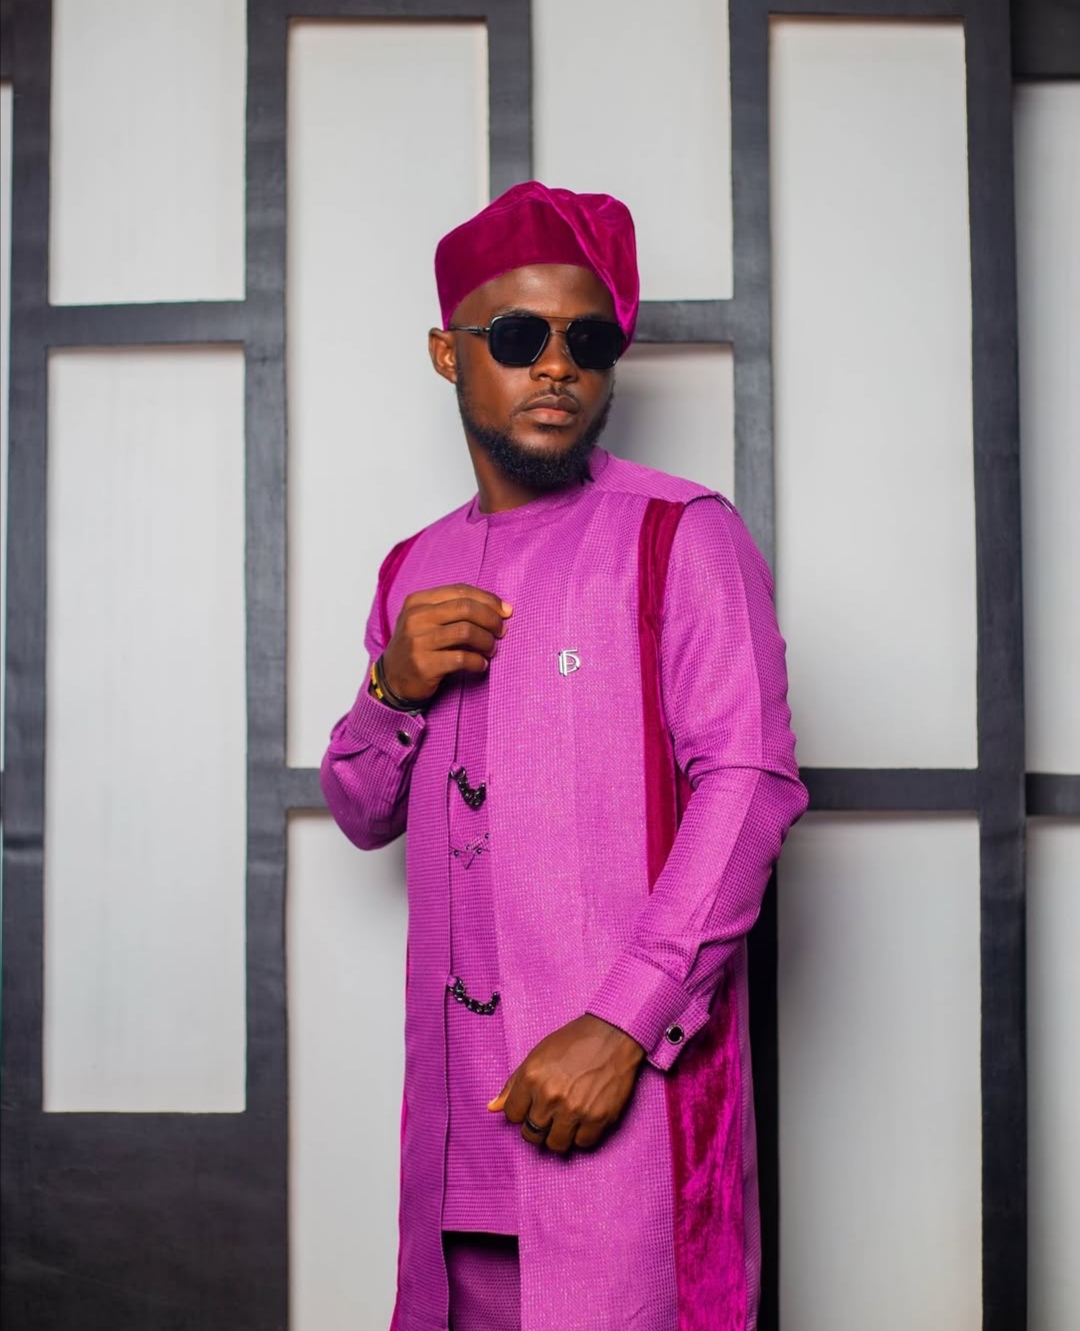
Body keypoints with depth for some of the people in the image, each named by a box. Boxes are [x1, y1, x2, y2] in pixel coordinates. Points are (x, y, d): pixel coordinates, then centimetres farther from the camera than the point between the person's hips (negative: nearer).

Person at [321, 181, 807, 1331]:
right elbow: (362, 814, 18)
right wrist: (394, 688, -3)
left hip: (628, 1071, -5)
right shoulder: (416, 570, 15)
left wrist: (624, 1025, -20)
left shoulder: (680, 537, -3)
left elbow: (749, 784, -13)